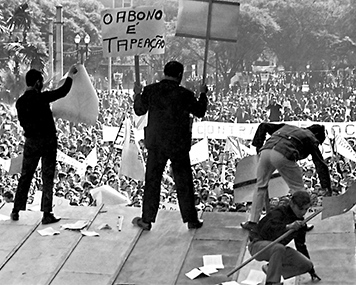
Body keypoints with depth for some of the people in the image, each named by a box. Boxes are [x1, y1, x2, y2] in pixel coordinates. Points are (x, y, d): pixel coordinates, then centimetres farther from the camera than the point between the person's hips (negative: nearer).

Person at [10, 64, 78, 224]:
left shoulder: (20, 102, 0)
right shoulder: (41, 98, -15)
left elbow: (23, 122, 10)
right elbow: (62, 91, -8)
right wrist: (70, 75, 3)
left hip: (31, 142, 4)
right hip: (48, 141, -4)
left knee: (25, 177, 14)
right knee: (47, 178, 2)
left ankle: (16, 211, 18)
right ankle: (46, 214, 2)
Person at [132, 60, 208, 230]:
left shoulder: (150, 91, -6)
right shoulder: (184, 94, -11)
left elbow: (139, 111, 8)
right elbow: (200, 112, 2)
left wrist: (137, 94, 25)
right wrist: (203, 94, 17)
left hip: (155, 144, 1)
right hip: (179, 145, -1)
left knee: (152, 181, 11)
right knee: (184, 182, 10)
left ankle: (147, 220, 15)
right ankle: (191, 219, 17)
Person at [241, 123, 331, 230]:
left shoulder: (287, 127, 37)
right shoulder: (311, 138, 22)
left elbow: (264, 126, 33)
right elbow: (321, 164, 16)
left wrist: (258, 145, 30)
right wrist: (327, 186, 17)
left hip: (266, 150, 5)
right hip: (283, 155, -5)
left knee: (261, 187, 20)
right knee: (298, 188, 13)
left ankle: (253, 221, 22)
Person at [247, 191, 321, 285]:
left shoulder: (300, 222, 2)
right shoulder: (279, 212, -21)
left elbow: (300, 245, 16)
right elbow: (268, 228, -43)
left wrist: (311, 269, 21)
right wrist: (288, 227, -61)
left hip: (278, 248, 8)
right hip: (258, 244, -8)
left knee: (306, 265, -5)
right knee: (279, 248, -40)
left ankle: (269, 268, 6)